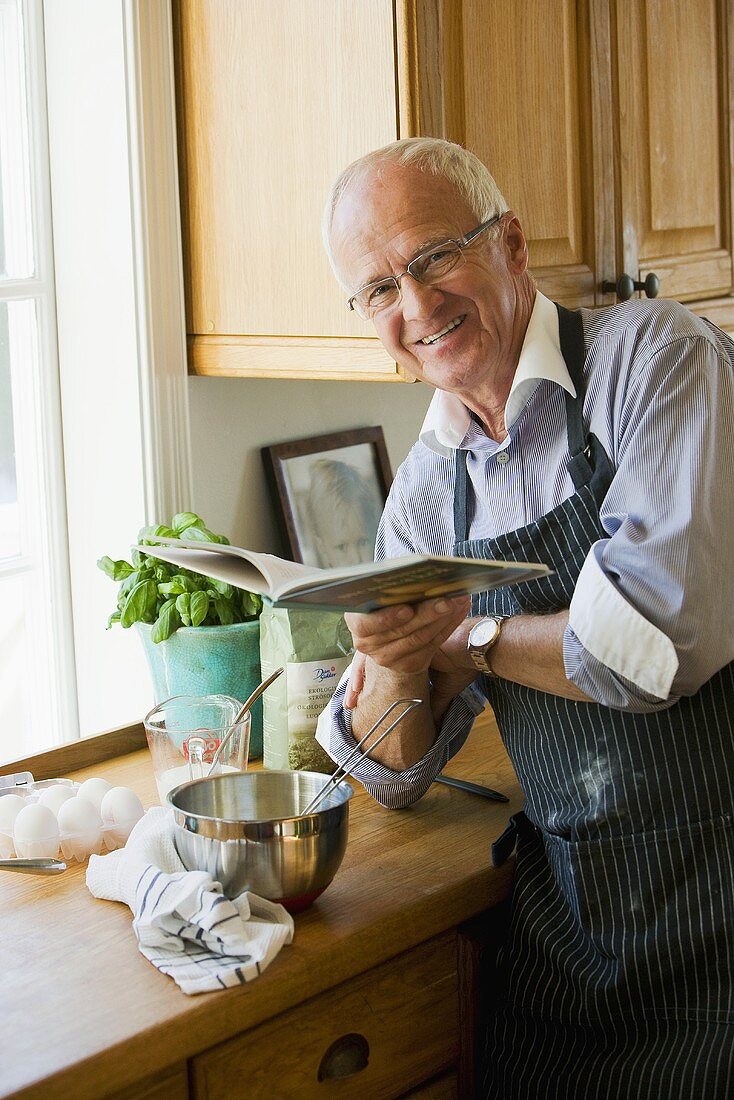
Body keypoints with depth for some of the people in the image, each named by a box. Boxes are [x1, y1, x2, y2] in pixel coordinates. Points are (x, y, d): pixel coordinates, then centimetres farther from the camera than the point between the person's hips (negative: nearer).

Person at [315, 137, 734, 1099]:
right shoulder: (422, 493, 6)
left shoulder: (657, 359, -12)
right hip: (563, 905, 5)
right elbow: (396, 775, 8)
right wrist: (393, 666, -14)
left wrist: (467, 638, -9)